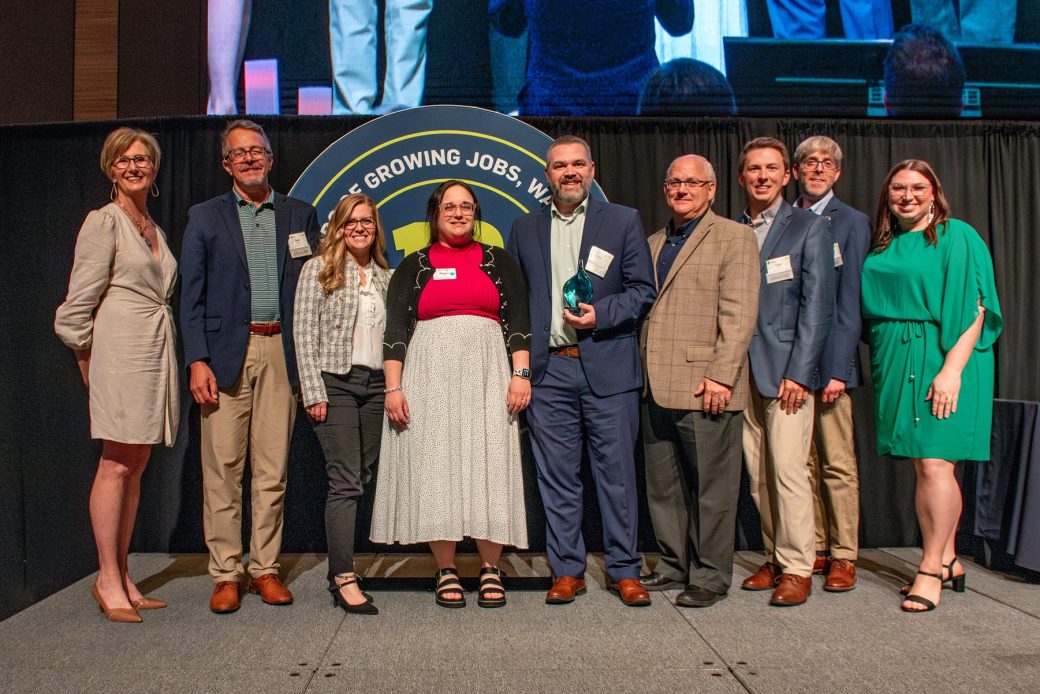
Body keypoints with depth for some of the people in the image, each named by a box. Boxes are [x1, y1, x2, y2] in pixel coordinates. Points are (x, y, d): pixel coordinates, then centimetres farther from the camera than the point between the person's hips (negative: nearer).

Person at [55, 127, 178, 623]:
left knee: (136, 466, 8)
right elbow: (81, 300, -6)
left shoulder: (154, 230, 19)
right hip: (121, 352, -7)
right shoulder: (104, 221, -2)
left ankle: (122, 576, 15)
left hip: (156, 353, 7)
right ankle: (108, 579, 4)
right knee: (115, 466, -5)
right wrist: (87, 359, -3)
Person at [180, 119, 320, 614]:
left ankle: (265, 568, 16)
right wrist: (197, 360, -6)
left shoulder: (300, 215, 13)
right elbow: (191, 295, 5)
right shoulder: (205, 217, 10)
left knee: (273, 469, 5)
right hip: (226, 353, -1)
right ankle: (225, 573, 11)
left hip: (281, 354, 1)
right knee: (222, 468, 0)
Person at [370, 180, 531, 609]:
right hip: (430, 376, 0)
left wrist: (521, 374, -6)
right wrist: (393, 388, -5)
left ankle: (490, 569, 6)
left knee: (489, 467, -3)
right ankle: (446, 570, 8)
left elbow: (518, 320, 7)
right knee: (435, 467, -1)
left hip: (486, 375, 0)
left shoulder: (498, 262, 13)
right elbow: (396, 329, 5)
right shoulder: (414, 266, 12)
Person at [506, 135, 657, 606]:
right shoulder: (524, 229, 14)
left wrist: (600, 315, -12)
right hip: (548, 371, 2)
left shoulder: (623, 221, 8)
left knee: (617, 473, 3)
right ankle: (567, 571, 18)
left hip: (608, 368, -2)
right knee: (557, 478, 6)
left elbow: (643, 290, 4)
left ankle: (624, 571, 16)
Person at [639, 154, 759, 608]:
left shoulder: (734, 237, -1)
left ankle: (710, 576, 15)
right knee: (662, 485, 13)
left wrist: (721, 375, -18)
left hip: (705, 387, -7)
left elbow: (739, 312, -10)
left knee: (711, 487, 3)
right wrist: (640, 372, 10)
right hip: (657, 388, 7)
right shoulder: (653, 244, 20)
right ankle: (674, 566, 26)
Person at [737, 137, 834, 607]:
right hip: (741, 370, 4)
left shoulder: (810, 227, 3)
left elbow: (817, 305, -3)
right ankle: (774, 558, 19)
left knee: (788, 470, -8)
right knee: (758, 475, 7)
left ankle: (797, 568, 3)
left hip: (785, 369, -4)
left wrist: (799, 372, -11)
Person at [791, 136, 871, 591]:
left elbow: (850, 302, -5)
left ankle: (843, 557, 11)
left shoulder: (851, 223, 2)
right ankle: (814, 549, 21)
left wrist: (838, 369, -12)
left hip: (828, 361, -3)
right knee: (803, 463, 10)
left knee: (838, 464, 1)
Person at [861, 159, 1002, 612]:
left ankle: (930, 569, 0)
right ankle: (948, 561, 19)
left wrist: (952, 369, -18)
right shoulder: (881, 248, 14)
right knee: (924, 466, 8)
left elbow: (975, 309, -9)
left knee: (934, 463, -10)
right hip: (897, 365, 5)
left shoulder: (958, 237, -2)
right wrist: (883, 361, 6)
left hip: (943, 359, -5)